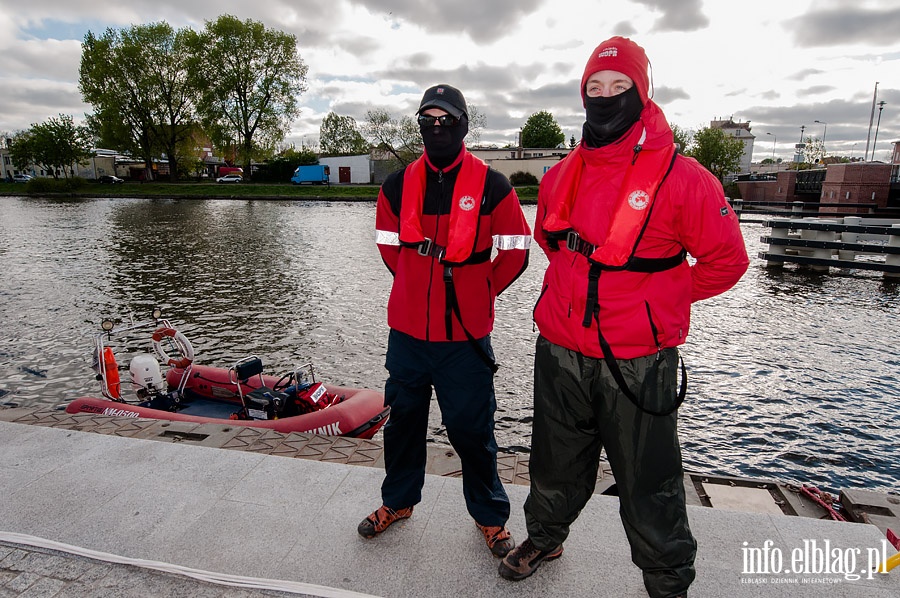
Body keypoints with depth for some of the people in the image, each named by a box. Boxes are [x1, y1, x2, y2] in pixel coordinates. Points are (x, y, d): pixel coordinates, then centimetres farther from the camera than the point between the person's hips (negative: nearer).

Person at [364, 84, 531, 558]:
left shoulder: (491, 186, -6)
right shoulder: (398, 186, 4)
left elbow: (514, 254, 1)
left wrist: (477, 293, 5)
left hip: (465, 334, -3)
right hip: (407, 329, 4)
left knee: (471, 429, 6)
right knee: (403, 418, 18)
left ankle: (490, 516, 30)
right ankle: (397, 501, 42)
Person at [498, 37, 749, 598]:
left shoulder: (679, 177, -11)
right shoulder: (561, 176, 4)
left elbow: (727, 260, -3)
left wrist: (659, 302, -1)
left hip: (638, 360, -4)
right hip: (561, 350, 5)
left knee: (648, 487, 12)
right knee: (556, 465, 23)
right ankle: (545, 537, 49)